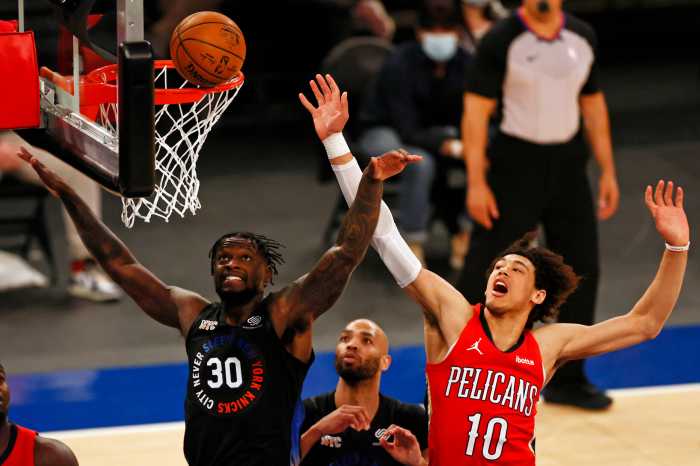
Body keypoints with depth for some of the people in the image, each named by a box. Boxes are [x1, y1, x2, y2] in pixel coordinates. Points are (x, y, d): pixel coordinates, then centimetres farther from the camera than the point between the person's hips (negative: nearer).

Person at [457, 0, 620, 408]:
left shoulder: (583, 38, 4)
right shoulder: (501, 41, -11)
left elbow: (593, 103, 13)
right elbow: (477, 109, -11)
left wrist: (608, 171, 11)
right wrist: (476, 181, -16)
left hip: (568, 164, 5)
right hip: (515, 163, -5)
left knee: (581, 268, 8)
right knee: (487, 272, -5)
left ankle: (567, 379, 22)